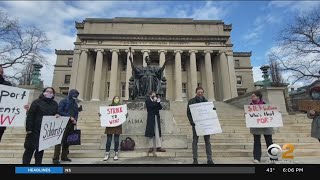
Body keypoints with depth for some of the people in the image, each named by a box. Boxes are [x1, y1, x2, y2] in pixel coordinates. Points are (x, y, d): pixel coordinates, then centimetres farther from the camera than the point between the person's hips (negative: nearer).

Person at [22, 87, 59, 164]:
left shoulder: (55, 104, 9)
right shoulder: (37, 102, -6)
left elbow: (56, 114, 18)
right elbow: (30, 115, -10)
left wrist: (57, 116, -7)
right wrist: (29, 128, -14)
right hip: (35, 130, -4)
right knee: (30, 149, 2)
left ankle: (38, 163, 25)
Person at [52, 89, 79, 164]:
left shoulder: (75, 103, 15)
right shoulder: (63, 101, -4)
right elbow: (60, 111, -12)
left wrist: (75, 119, -2)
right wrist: (69, 117, -16)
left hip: (71, 125, 6)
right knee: (60, 140, -5)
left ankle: (64, 156, 21)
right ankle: (55, 158, 2)